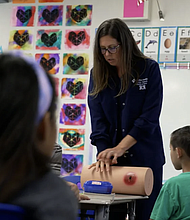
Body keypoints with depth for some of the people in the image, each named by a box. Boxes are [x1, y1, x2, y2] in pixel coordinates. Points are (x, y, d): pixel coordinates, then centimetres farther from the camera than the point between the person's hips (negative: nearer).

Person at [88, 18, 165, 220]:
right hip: (111, 159, 2)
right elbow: (97, 120, 0)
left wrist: (120, 148, -18)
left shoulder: (149, 69, -5)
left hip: (144, 158, -2)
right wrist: (104, 154, -14)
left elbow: (149, 118, -11)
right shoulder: (98, 74, 5)